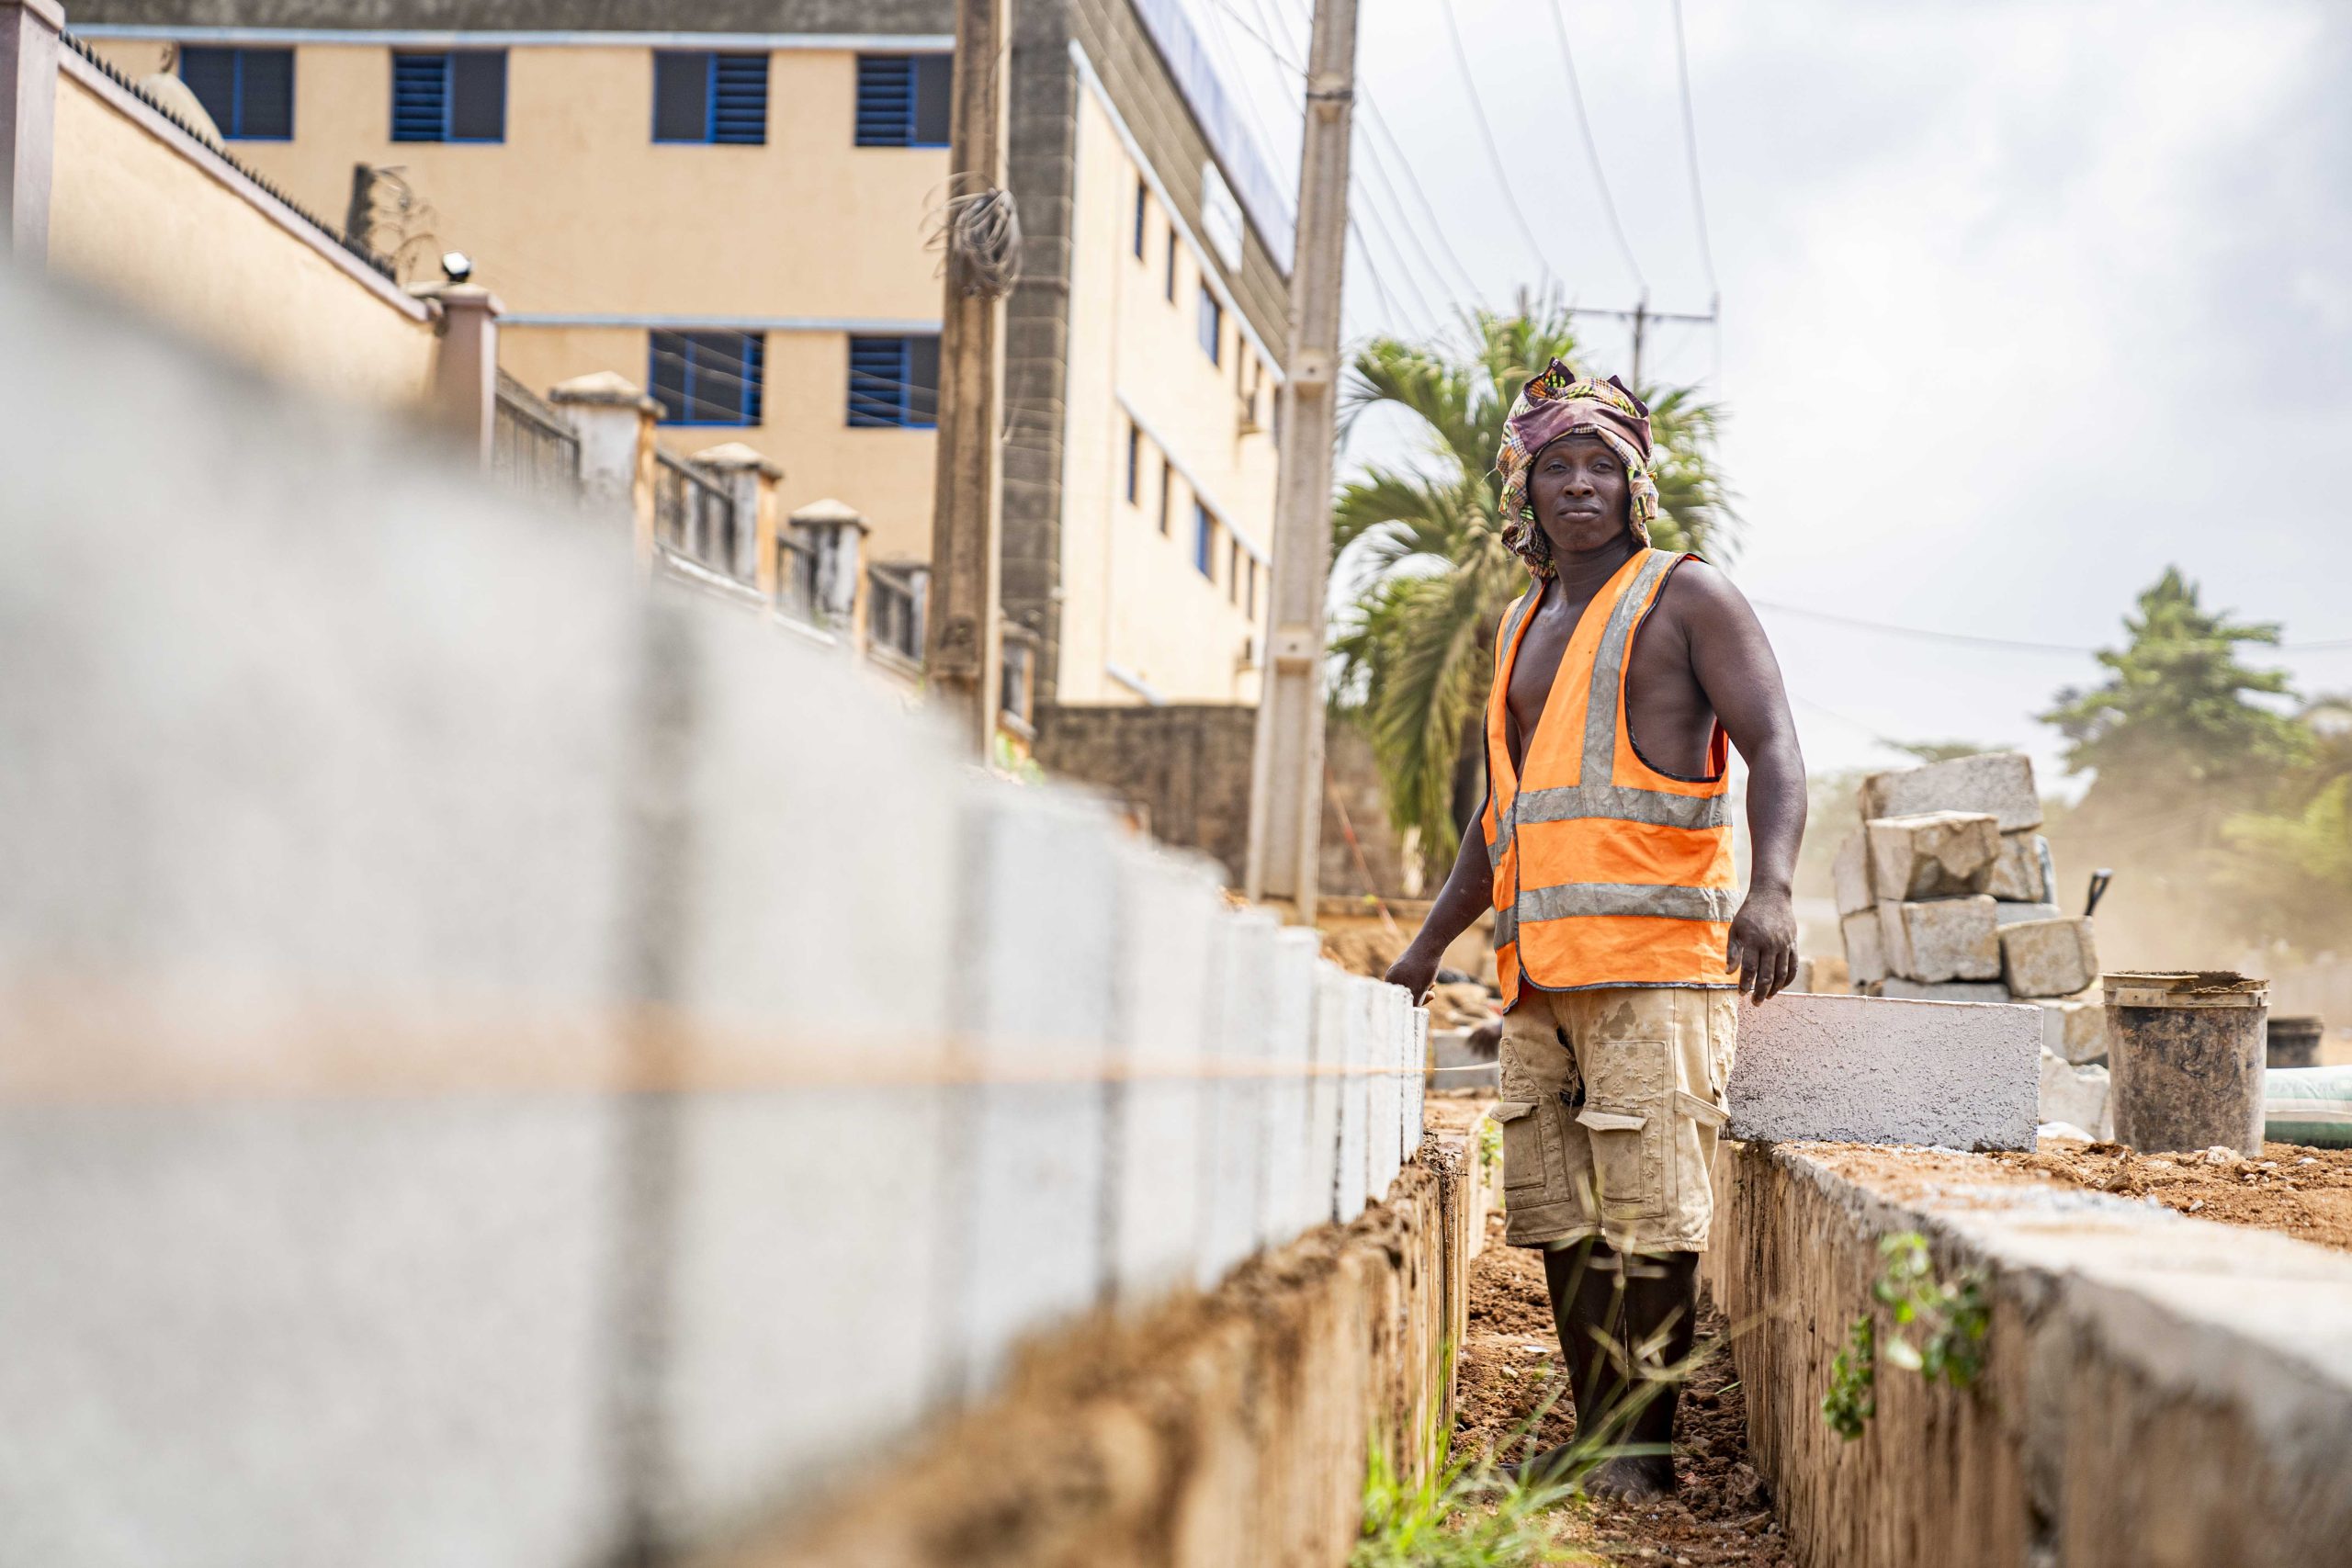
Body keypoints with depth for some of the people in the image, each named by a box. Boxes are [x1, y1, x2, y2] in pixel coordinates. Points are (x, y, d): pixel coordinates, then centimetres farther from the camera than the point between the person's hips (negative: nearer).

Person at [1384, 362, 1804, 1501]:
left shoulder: (1685, 598, 1)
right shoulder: (1523, 627, 22)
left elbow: (1774, 752, -9)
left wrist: (1769, 888, -27)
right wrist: (1428, 945, 29)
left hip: (1655, 960, -7)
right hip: (1540, 973, 7)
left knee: (1650, 1214, -8)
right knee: (1556, 1213, 7)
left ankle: (1647, 1448, -1)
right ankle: (1594, 1435, 15)